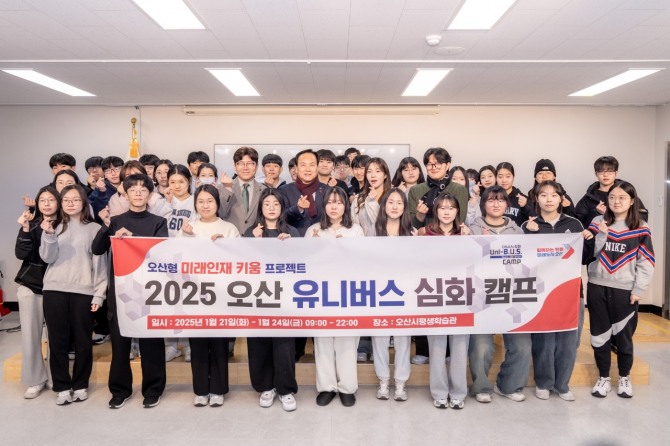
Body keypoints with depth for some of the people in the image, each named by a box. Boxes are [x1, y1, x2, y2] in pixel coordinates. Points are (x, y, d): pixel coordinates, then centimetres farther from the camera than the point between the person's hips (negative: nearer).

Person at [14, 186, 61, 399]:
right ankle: (35, 380, 18)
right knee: (30, 334, 5)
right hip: (31, 286, 2)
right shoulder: (31, 225, 4)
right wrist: (25, 229, -18)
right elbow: (21, 254, -8)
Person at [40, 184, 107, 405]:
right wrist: (48, 235, -15)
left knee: (83, 341, 4)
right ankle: (62, 387, 16)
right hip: (54, 290, 2)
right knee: (58, 340, 5)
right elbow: (47, 258, 1)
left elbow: (100, 263, 0)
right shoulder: (54, 227, 11)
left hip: (83, 292, -2)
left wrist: (99, 294, -5)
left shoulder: (94, 229, 3)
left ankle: (80, 385, 18)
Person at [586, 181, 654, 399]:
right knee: (599, 335, 9)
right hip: (597, 287, 2)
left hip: (625, 290, -1)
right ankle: (603, 378, 25)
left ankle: (624, 377, 31)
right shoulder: (598, 222, 4)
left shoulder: (641, 228, 0)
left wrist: (638, 290, -7)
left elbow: (646, 263, -2)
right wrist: (601, 234, -12)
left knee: (624, 336, 9)